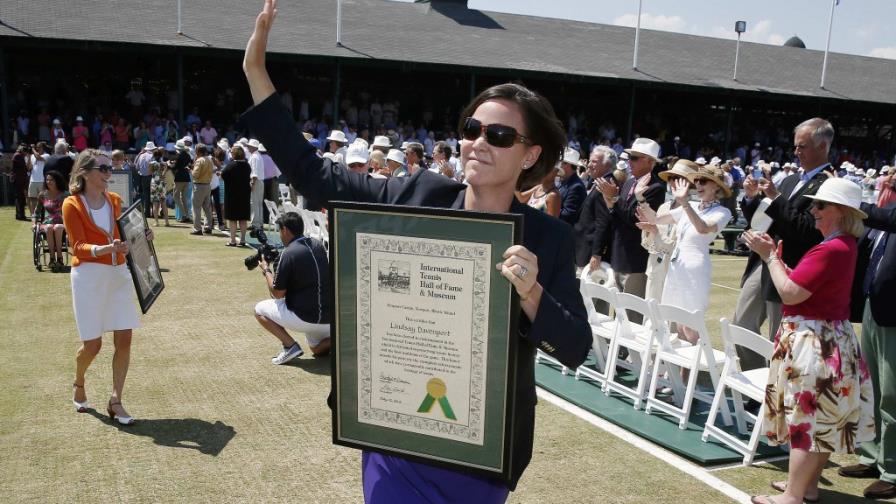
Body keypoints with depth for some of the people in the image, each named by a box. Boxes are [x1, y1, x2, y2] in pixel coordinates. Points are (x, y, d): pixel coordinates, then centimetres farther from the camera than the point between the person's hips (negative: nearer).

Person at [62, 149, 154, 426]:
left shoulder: (115, 200, 9)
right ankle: (79, 384, 33)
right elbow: (78, 246, -12)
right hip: (89, 275, -5)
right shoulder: (72, 204, -7)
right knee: (92, 344, 0)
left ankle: (115, 401, 8)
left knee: (124, 339, -2)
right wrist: (107, 248, -29)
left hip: (119, 273, 5)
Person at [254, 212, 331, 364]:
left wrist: (266, 270, 4)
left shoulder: (288, 254, -16)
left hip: (305, 317, -7)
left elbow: (277, 293, -10)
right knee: (318, 349, 31)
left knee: (260, 309, 11)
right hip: (330, 316, 7)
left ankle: (290, 346, -1)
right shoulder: (318, 245, 6)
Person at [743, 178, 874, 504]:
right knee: (823, 420, 17)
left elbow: (790, 293, -23)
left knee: (806, 418, -2)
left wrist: (770, 257, -12)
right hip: (832, 339, 10)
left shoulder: (831, 249, -23)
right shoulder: (845, 244, 9)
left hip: (813, 342, -10)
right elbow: (803, 283, 11)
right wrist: (775, 256, 6)